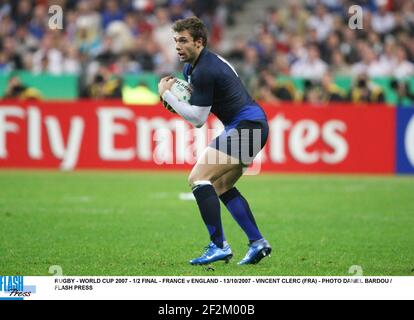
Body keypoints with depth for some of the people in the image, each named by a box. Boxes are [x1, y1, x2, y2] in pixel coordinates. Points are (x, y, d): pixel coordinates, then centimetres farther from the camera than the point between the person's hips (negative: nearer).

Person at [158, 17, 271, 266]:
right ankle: (258, 243, 18)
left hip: (246, 126, -11)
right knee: (221, 186, 19)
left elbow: (198, 119, -15)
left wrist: (167, 95, -9)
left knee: (198, 178, -16)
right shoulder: (193, 66, 14)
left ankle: (219, 246, -20)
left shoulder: (204, 71, -17)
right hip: (253, 125, 11)